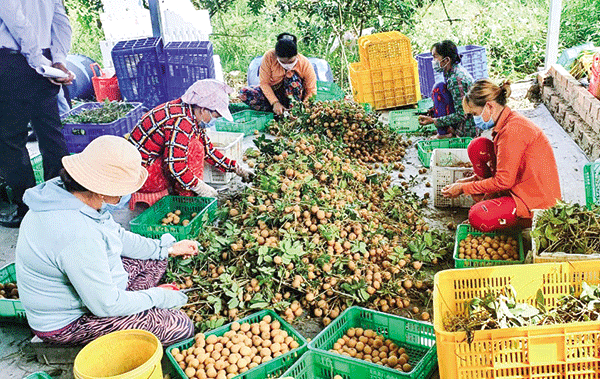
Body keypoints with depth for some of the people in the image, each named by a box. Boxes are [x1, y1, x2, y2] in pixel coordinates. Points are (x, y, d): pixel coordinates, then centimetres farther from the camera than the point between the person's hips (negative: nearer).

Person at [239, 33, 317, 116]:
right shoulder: (269, 57, -21)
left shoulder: (305, 64, -20)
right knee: (244, 93, -24)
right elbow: (264, 82, -17)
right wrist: (275, 103, -28)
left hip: (293, 96, -1)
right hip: (272, 93, 1)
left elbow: (311, 91, -15)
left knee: (292, 75, -32)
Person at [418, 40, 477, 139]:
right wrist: (434, 110, 6)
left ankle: (443, 134, -9)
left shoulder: (455, 79, -24)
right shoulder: (457, 69, 5)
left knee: (439, 88, -14)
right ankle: (450, 130, 9)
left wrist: (433, 121, -22)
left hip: (469, 130, -10)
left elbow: (461, 115, -25)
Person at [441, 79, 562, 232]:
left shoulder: (512, 130, -25)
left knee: (478, 217, -24)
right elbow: (499, 166, 17)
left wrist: (464, 188, -13)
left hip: (539, 200, -9)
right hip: (520, 184, 10)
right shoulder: (507, 121, 6)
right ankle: (490, 200, 8)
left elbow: (504, 181, -22)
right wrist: (473, 179, 8)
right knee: (477, 146, 1)